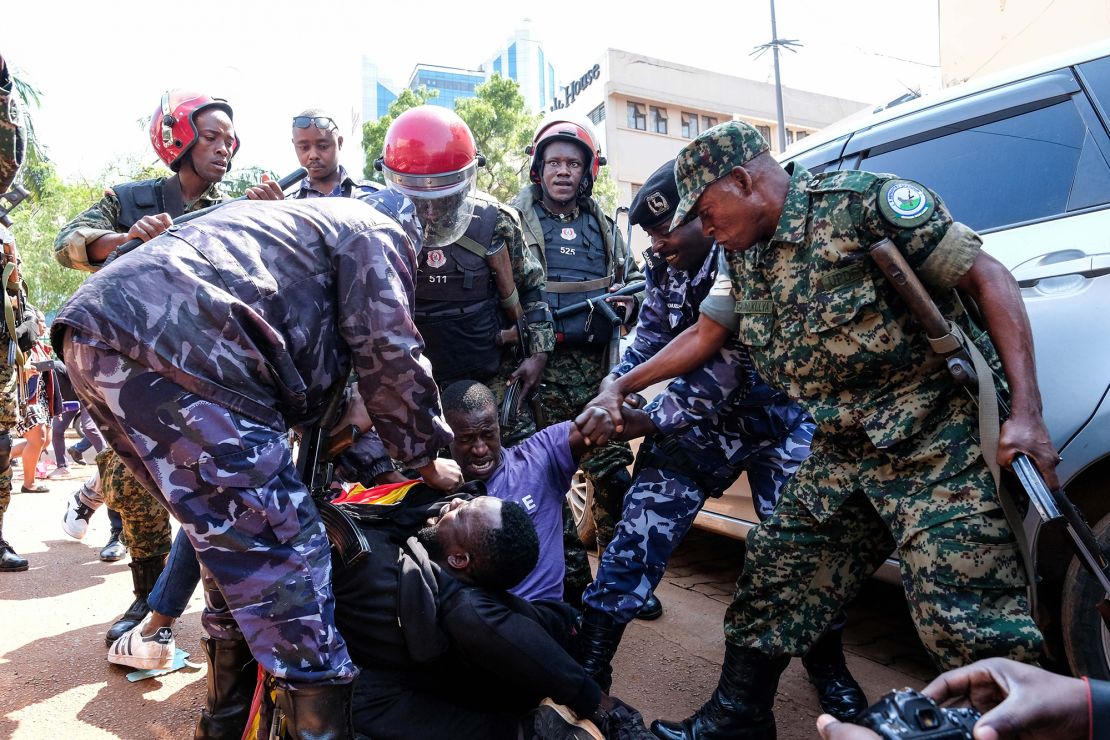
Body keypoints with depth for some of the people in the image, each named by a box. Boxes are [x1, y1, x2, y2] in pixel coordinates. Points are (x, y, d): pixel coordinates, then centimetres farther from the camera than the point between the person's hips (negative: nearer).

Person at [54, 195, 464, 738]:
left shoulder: (291, 221, 38)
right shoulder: (374, 231, 13)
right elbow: (390, 357, 5)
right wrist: (428, 458, 16)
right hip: (169, 349, -10)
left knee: (237, 545, 18)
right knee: (283, 556, -6)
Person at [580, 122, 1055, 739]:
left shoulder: (864, 202, -14)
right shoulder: (746, 257, 8)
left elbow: (989, 278, -13)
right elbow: (704, 336, 20)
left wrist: (1027, 412, -19)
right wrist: (620, 388, 19)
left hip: (936, 444, -7)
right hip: (842, 454, 7)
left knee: (968, 622, -10)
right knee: (770, 583, 11)